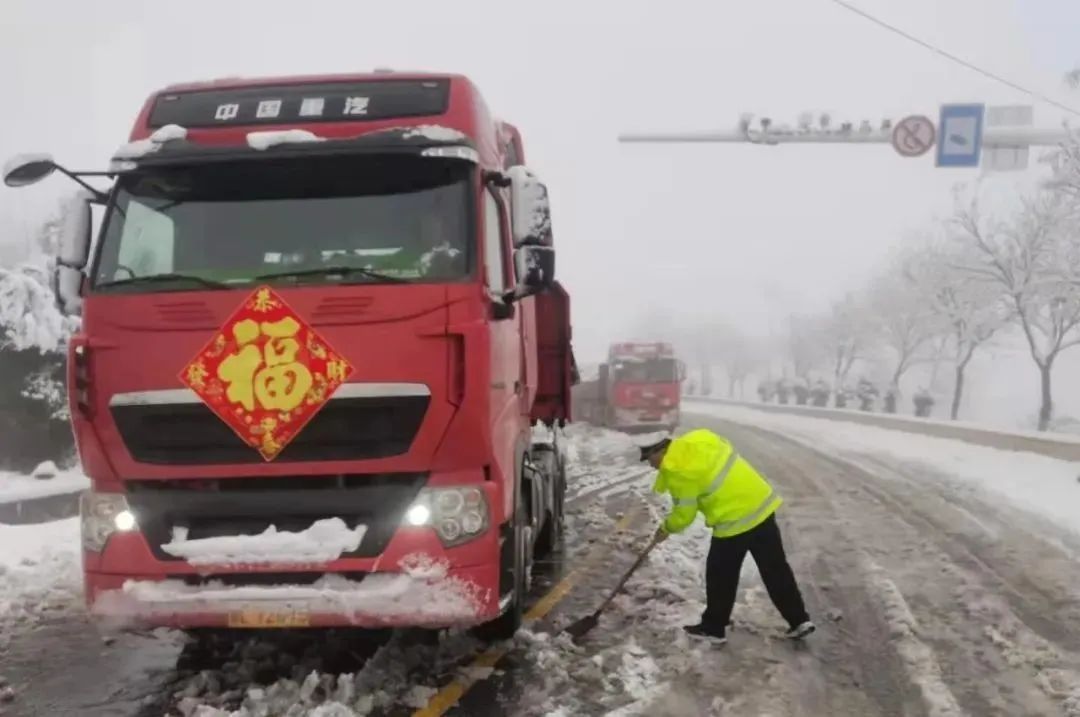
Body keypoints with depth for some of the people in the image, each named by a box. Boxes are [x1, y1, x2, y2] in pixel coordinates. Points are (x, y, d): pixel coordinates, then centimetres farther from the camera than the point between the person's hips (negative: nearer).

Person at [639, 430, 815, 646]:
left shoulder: (677, 469, -15)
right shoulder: (697, 438, 7)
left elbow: (684, 514, -7)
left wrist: (666, 528, 12)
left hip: (736, 521, -8)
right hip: (762, 504, 8)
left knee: (721, 575, 10)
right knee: (775, 569, 16)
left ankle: (713, 627, 23)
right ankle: (799, 620, 22)